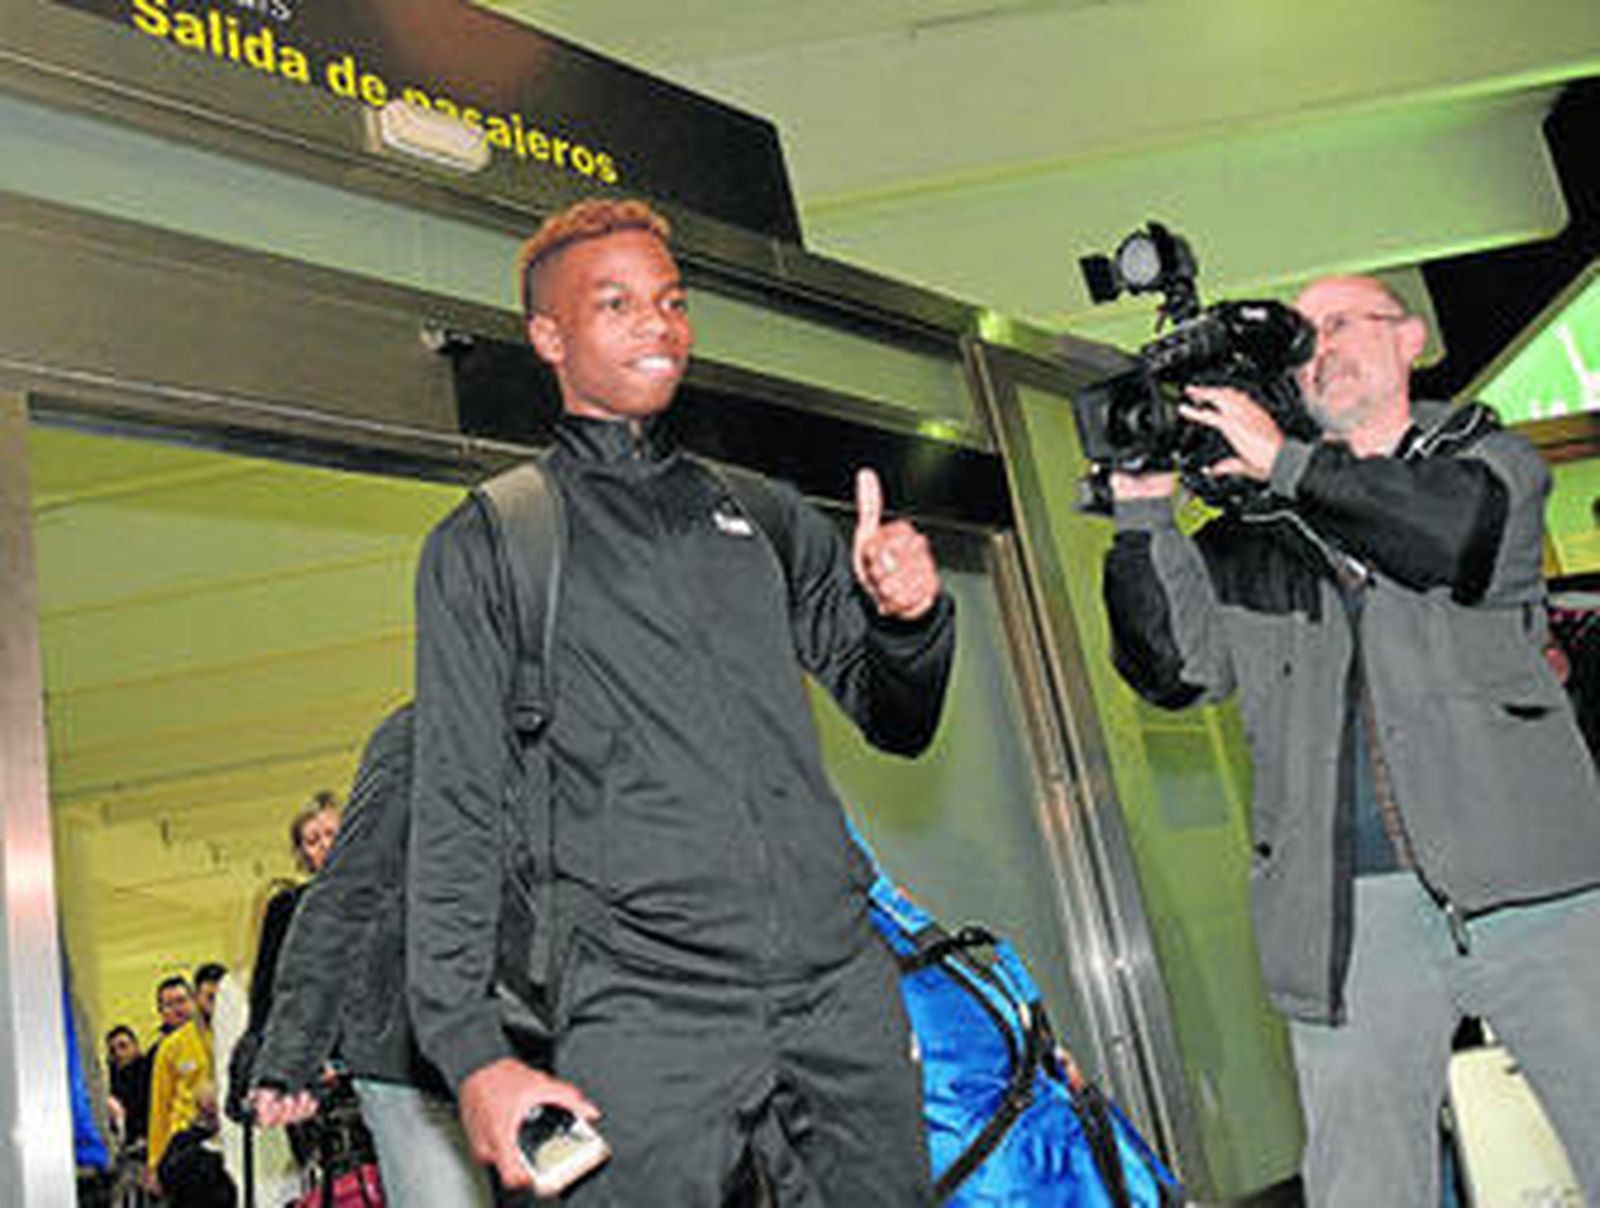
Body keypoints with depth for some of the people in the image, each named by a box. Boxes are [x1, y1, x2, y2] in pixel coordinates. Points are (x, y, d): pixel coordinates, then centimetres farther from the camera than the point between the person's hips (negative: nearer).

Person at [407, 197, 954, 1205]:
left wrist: (910, 613, -5)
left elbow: (899, 724, 18)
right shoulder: (486, 545, 7)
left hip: (845, 987, 4)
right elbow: (458, 810, 2)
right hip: (646, 1015, -3)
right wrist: (472, 1051, -8)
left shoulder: (761, 509, 16)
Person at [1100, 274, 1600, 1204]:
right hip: (1351, 915, 1)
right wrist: (1144, 510, -6)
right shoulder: (1255, 539, 16)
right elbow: (1177, 668, 2)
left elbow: (1471, 531, -11)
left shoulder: (1490, 455, 14)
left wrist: (1288, 464, -10)